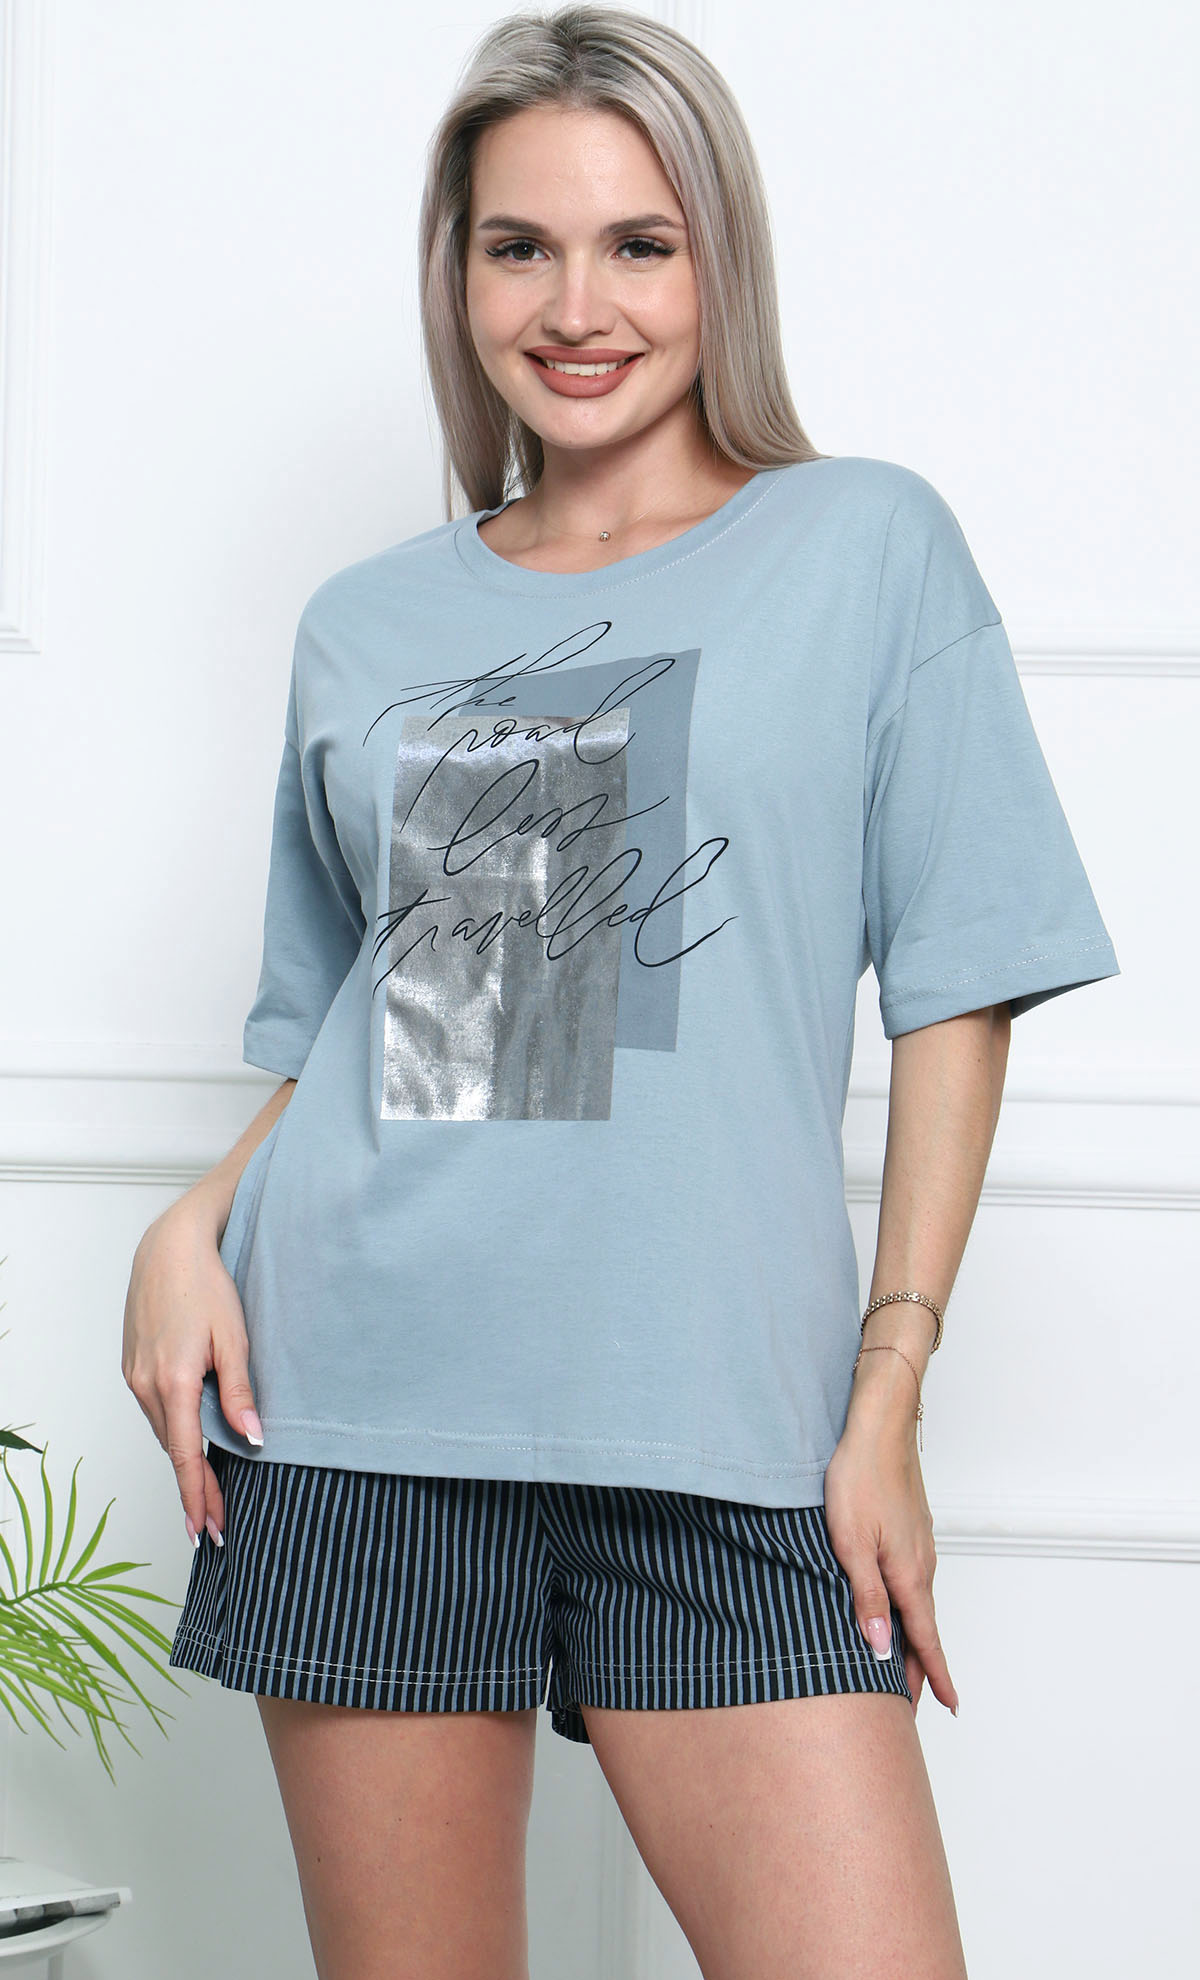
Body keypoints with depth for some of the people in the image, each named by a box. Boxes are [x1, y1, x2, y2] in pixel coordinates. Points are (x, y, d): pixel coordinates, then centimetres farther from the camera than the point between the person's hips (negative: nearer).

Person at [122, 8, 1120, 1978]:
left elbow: (958, 989, 2)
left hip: (721, 1429, -2)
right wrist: (193, 1223, 0)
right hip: (354, 1401, 3)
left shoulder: (867, 546, 5)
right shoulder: (367, 624, 14)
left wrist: (887, 1397, -5)